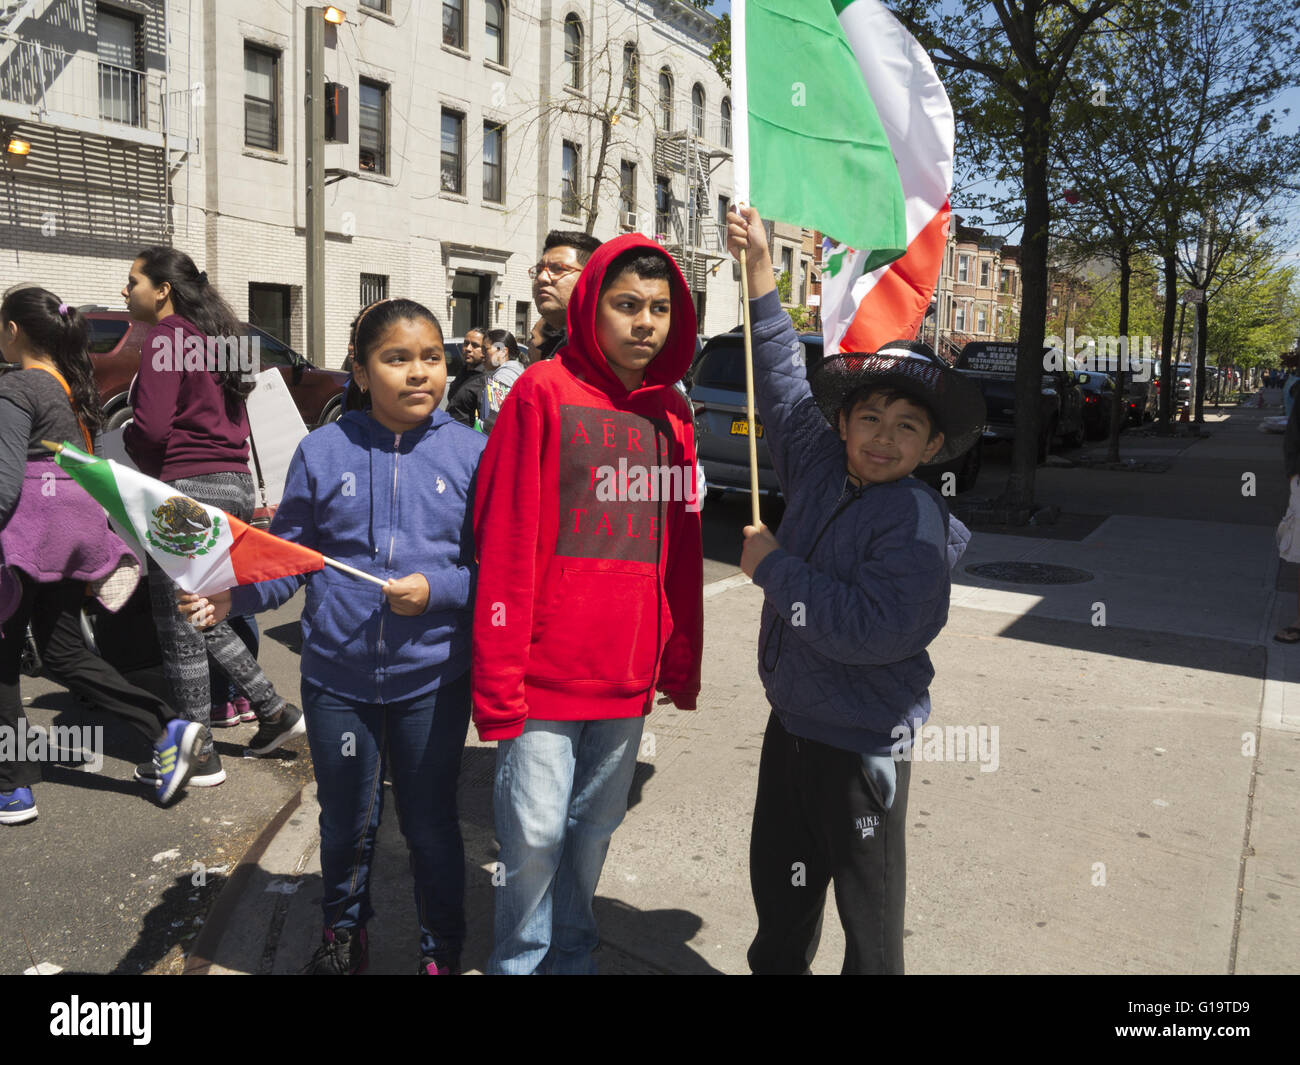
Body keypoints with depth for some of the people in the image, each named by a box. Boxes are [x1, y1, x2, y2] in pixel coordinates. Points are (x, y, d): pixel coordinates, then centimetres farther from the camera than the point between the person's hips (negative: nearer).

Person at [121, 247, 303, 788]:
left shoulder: (165, 338, -9)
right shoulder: (215, 336, 18)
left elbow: (152, 426, -18)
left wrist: (125, 441, 4)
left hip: (190, 487, -9)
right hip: (235, 484, 9)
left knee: (180, 630, 2)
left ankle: (198, 757, 12)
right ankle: (275, 711, 23)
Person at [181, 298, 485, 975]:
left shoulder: (471, 453, -5)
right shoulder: (322, 452, -2)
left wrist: (438, 589, -19)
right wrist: (233, 593, -16)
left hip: (432, 680, -1)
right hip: (337, 675, 2)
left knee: (430, 824, 13)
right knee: (346, 823, 20)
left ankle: (441, 948, 38)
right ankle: (343, 932, 48)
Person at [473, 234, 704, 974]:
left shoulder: (672, 413, 9)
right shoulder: (544, 393, -6)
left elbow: (683, 553, 12)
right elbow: (505, 543, -9)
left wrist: (681, 663, 11)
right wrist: (499, 679, -12)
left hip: (629, 679, 5)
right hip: (546, 673, -4)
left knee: (595, 828, 17)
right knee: (535, 834, 3)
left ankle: (572, 954, 38)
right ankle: (519, 961, 29)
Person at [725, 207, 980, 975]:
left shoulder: (917, 521, -20)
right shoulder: (820, 470, -1)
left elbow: (870, 629, -31)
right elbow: (783, 376, 9)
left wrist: (775, 566, -22)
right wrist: (760, 265, 7)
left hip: (860, 744, -7)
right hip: (792, 719, 7)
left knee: (869, 911, 12)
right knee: (779, 882, 23)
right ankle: (776, 965, 44)